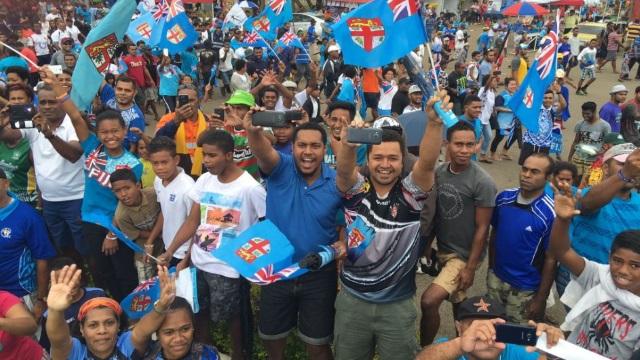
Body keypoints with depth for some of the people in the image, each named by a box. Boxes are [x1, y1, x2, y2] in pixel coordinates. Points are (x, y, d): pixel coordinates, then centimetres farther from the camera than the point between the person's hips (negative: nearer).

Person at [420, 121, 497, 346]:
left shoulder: (482, 182, -18)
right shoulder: (439, 172, -2)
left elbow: (482, 228, -15)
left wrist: (470, 267, -14)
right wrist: (427, 246, 8)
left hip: (464, 255, -5)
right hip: (442, 249, 5)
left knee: (429, 301, -15)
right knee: (456, 302, 20)